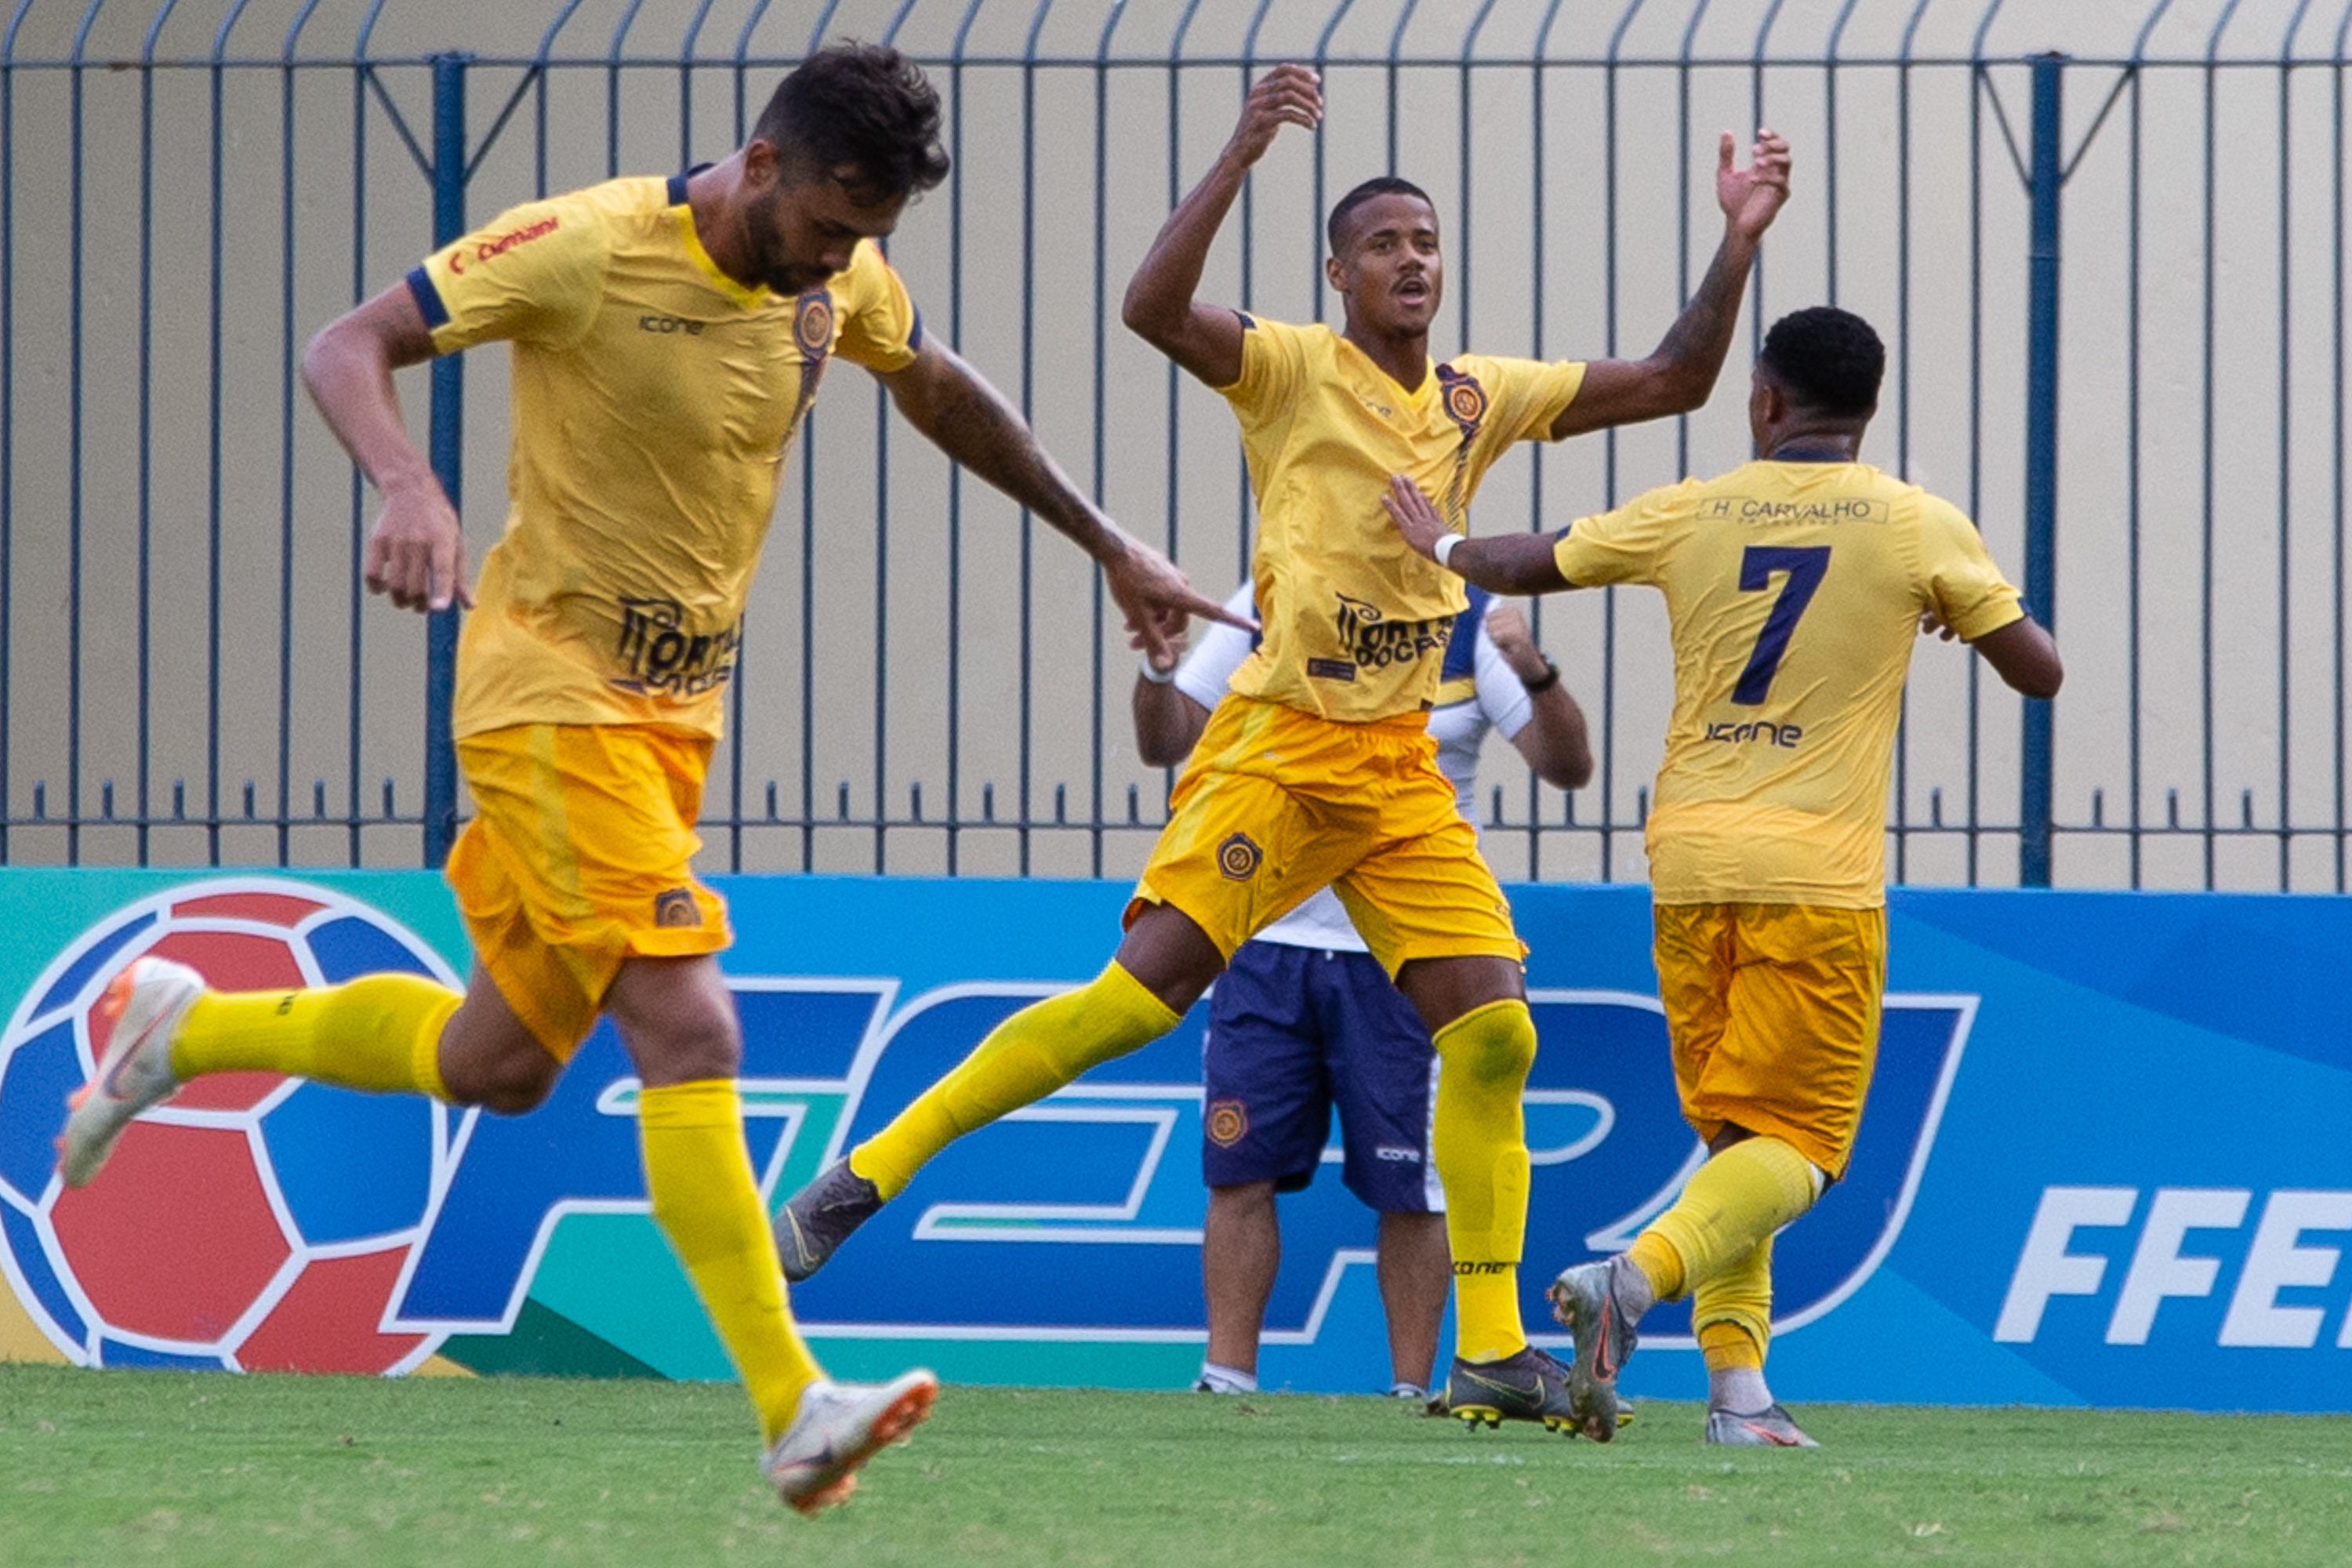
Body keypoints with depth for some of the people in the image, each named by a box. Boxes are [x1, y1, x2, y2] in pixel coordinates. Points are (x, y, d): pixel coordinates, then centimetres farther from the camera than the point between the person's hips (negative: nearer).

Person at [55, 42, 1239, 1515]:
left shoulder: (843, 276, 1)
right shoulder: (591, 249, -20)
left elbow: (944, 393, 22)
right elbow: (347, 347, -17)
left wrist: (1106, 542, 26)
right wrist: (409, 487, -37)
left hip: (680, 704, 8)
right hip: (554, 688, -8)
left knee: (500, 1063, 14)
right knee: (690, 1029, -19)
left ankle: (186, 1026, 35)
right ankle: (794, 1409, -23)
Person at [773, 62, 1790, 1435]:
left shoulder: (1483, 400, 12)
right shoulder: (1294, 369, -4)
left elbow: (1675, 381, 17)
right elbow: (1153, 308, -22)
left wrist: (1741, 239, 6)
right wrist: (1242, 155, -28)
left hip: (1400, 765, 5)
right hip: (1276, 747, -5)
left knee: (1493, 1027, -5)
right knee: (1149, 988, -17)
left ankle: (1491, 1351, 1)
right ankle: (870, 1172, -7)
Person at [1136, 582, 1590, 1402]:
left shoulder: (1468, 625, -3)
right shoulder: (1263, 608, 3)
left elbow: (1568, 766, -9)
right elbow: (1165, 743, 4)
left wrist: (1537, 675, -28)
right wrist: (1156, 666, -17)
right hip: (1270, 941, 2)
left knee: (1408, 1189, 0)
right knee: (1239, 1170, -1)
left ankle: (1411, 1389, 7)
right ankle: (1226, 1379, 4)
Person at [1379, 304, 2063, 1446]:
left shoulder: (1688, 516, 6)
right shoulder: (1921, 528, 0)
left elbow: (1522, 568, 18)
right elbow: (2038, 672, 5)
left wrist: (1441, 546, 40)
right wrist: (1954, 611, 25)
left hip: (1688, 868, 3)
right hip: (1818, 876, -3)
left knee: (1734, 1136, 14)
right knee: (1795, 1145, -3)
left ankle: (1737, 1386, 6)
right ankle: (1637, 1278, -28)